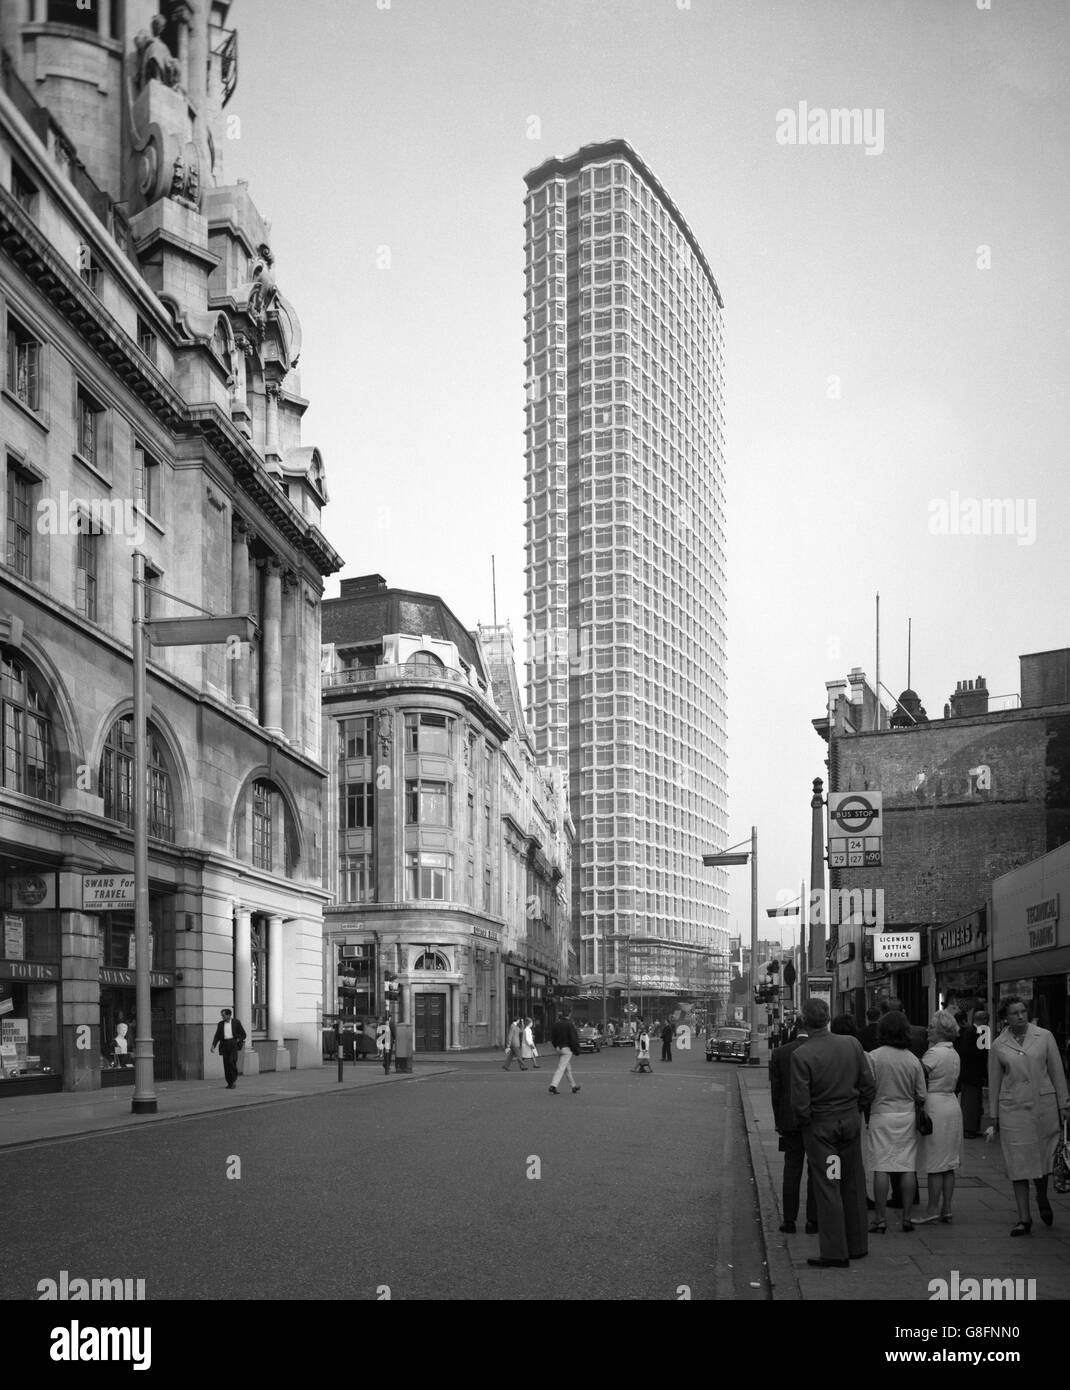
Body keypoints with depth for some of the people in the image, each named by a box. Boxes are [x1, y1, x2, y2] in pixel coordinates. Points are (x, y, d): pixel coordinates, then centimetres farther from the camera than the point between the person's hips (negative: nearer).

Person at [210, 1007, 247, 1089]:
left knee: (232, 1061, -18)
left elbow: (243, 1034, 6)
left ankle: (234, 1079, 0)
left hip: (233, 1043, -4)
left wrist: (239, 1040, -9)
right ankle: (229, 1083, 8)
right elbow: (217, 1036, 10)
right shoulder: (220, 1024, 12)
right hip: (224, 1045, 4)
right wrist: (213, 1045, -3)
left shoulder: (236, 1022, 3)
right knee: (226, 1064, 0)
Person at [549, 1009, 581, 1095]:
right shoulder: (570, 1025, -15)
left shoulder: (556, 1024, 6)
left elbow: (552, 1037, 12)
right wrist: (576, 1050, -8)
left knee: (568, 1068, 17)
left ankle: (573, 1086, 27)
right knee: (561, 1068, -8)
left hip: (559, 1048, 8)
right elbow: (573, 1039, -16)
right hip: (567, 1049, -8)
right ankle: (553, 1086, -15)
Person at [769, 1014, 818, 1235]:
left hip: (790, 1120, 2)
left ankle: (789, 1220, 10)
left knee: (791, 1170, 9)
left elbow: (775, 1091, 1)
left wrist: (779, 1122, 9)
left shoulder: (779, 1053, -3)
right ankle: (813, 1221, 8)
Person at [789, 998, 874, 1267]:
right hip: (851, 1122, 5)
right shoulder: (852, 1045, -4)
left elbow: (800, 1102, -17)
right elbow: (868, 1085, 2)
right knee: (854, 1185, 15)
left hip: (820, 1126, -4)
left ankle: (835, 1252, 3)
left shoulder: (801, 1055, -18)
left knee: (827, 1187, 2)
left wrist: (802, 1122, 1)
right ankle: (857, 1245, 25)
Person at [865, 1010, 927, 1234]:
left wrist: (865, 1110, 9)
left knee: (881, 1169, -1)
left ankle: (881, 1219, -1)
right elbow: (921, 1097, 5)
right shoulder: (913, 1060, 2)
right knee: (907, 1168, 7)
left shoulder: (874, 1057, -10)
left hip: (882, 1115, -3)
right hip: (907, 1116, 3)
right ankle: (907, 1217, 9)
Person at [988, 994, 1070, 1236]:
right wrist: (994, 1115, 9)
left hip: (1044, 1105, 0)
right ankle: (1024, 1219, 4)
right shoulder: (998, 1046, 3)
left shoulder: (1044, 1037, 1)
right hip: (1013, 1108, 0)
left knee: (1043, 1157, 7)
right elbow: (994, 1083, 9)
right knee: (1018, 1163, -1)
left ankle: (1043, 1199, 37)